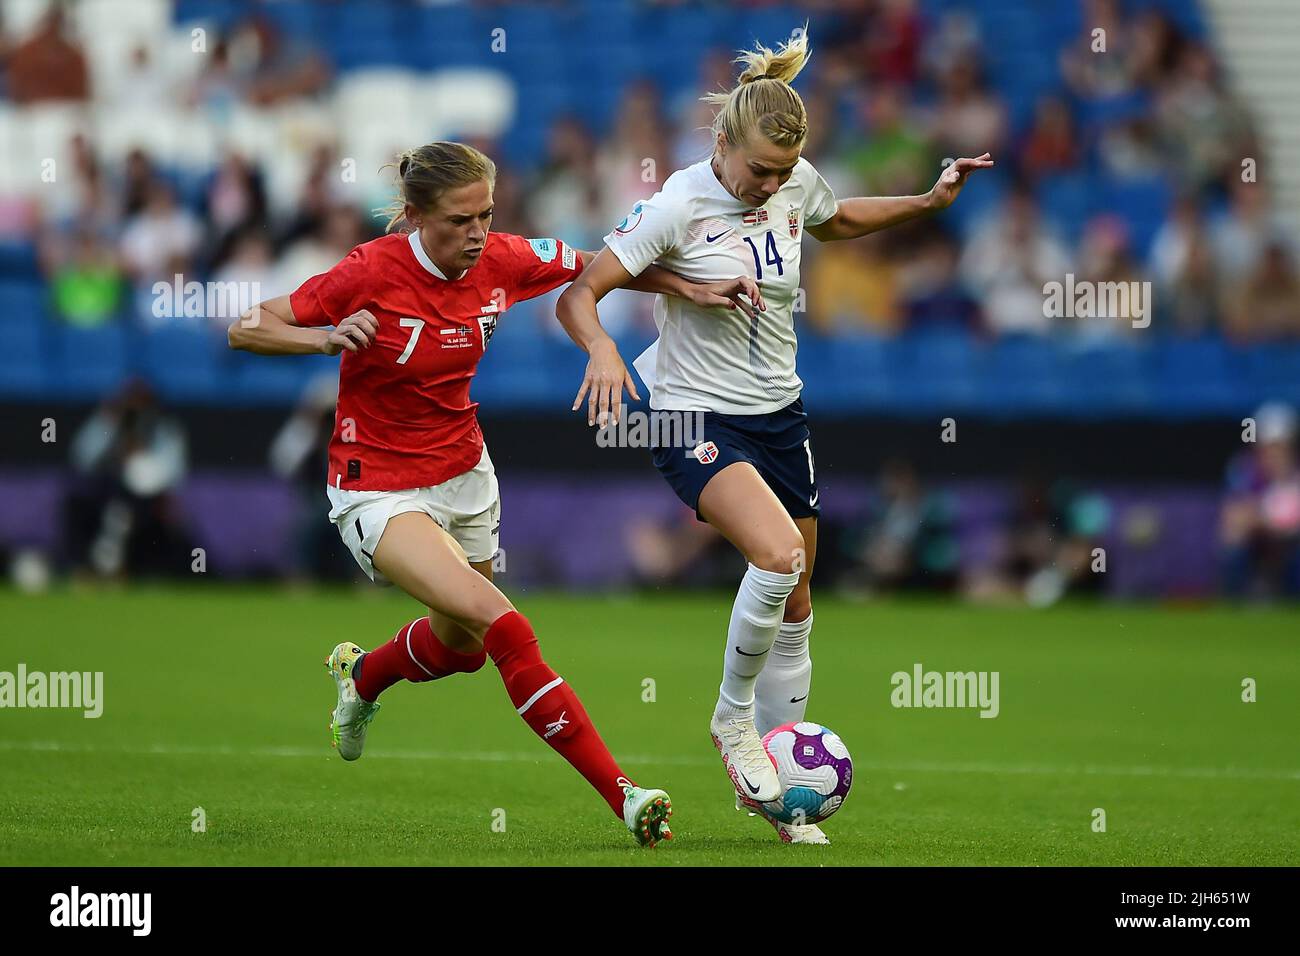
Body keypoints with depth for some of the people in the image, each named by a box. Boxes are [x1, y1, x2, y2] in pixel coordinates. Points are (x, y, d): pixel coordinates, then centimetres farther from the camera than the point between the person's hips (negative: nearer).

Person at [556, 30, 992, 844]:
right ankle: (733, 718, -8)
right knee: (778, 555, -30)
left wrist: (930, 202, 10)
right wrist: (602, 349, -39)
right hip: (698, 419, -7)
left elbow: (839, 220, 22)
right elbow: (578, 294, -19)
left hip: (779, 412, 7)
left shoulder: (796, 183, -2)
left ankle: (776, 795, 21)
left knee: (794, 607, 9)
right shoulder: (678, 206, -19)